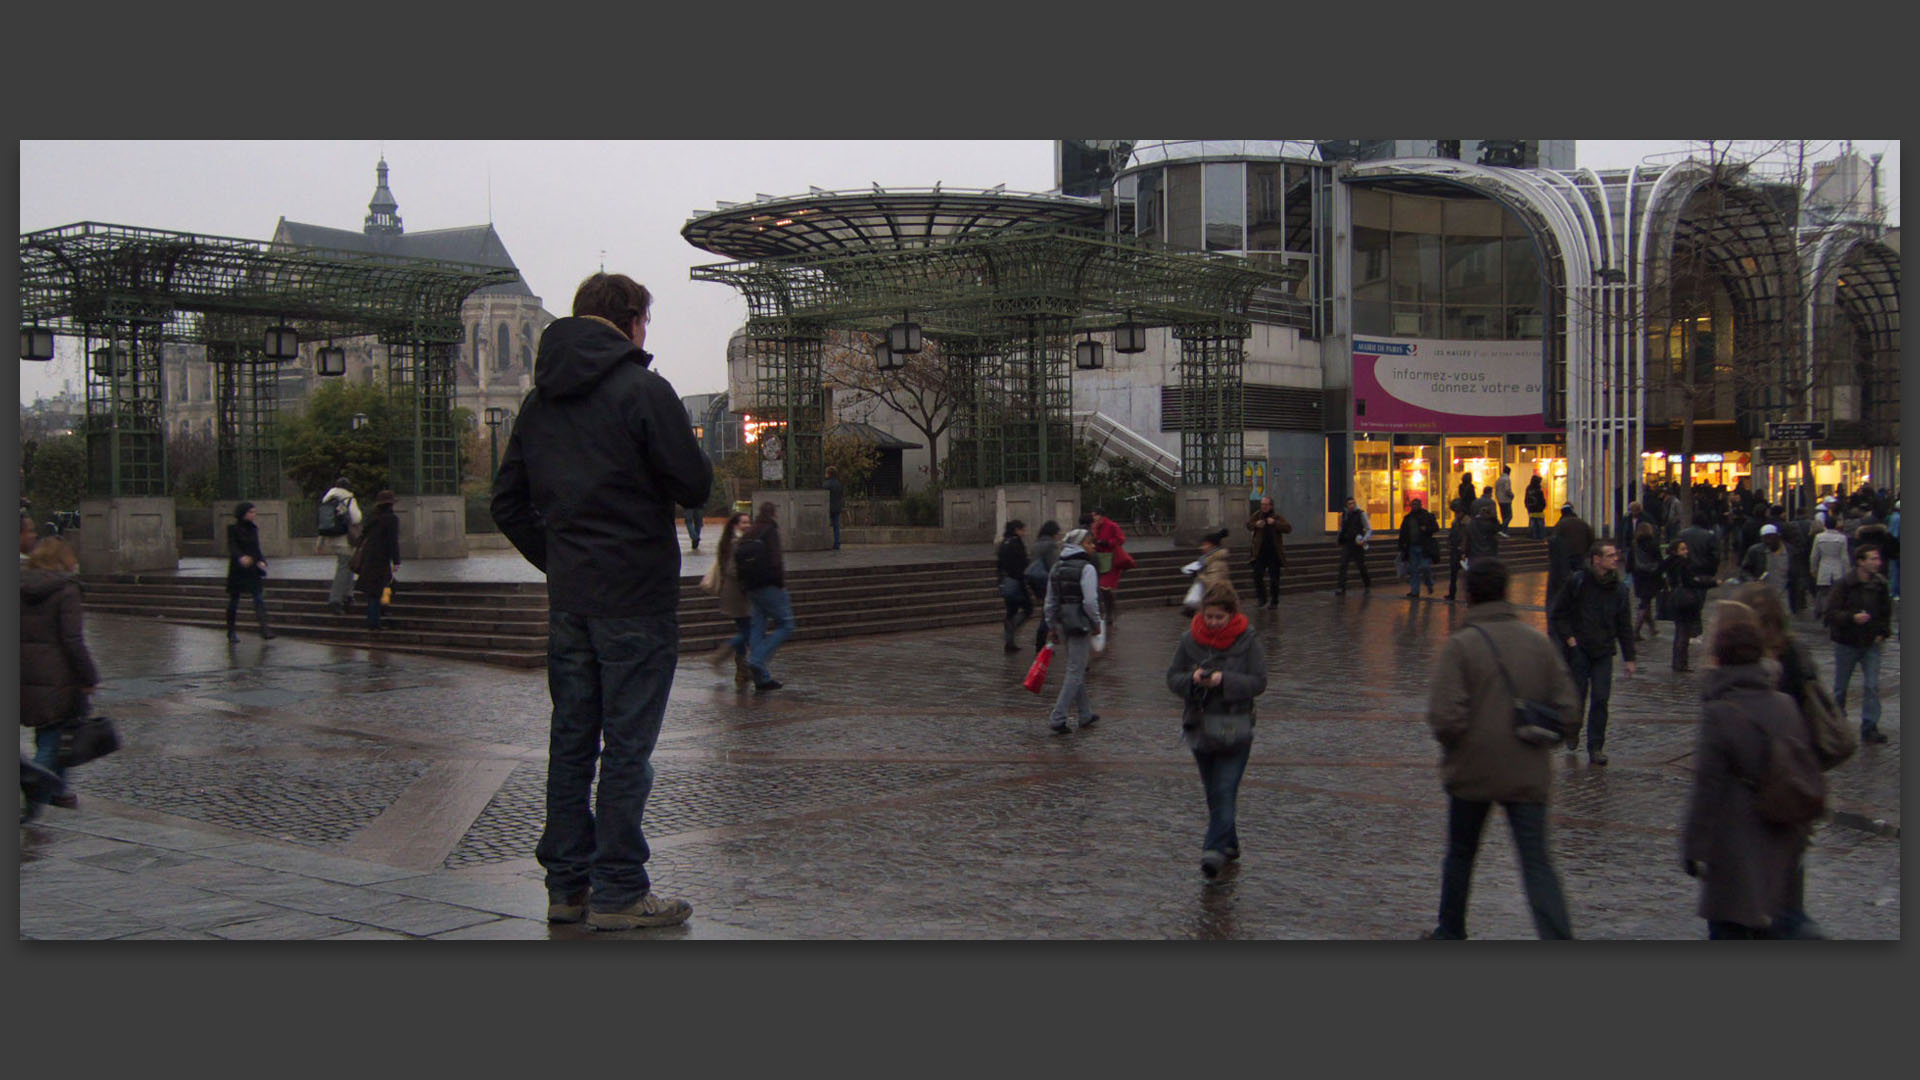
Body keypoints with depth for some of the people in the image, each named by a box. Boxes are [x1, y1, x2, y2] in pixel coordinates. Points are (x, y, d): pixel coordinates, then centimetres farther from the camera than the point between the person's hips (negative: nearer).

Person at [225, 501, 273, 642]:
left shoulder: (253, 529, 11)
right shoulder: (233, 529, -6)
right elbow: (232, 548, -17)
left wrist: (261, 561, -1)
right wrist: (241, 557, -36)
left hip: (253, 569, 4)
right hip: (237, 571, -4)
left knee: (260, 599, -9)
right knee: (234, 600, 6)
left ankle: (264, 629, -16)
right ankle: (231, 631, 17)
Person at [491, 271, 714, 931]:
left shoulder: (539, 399, 12)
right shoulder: (643, 390, -10)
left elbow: (508, 503, 14)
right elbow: (695, 487, -11)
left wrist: (557, 562, 16)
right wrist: (690, 456, 10)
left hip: (568, 600, 7)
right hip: (635, 601, -6)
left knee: (571, 740, 12)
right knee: (627, 746, -1)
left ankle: (567, 885, 18)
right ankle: (618, 894, 3)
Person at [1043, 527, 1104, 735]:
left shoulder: (1056, 568, 10)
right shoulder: (1086, 568, -12)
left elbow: (1050, 602, 12)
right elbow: (1090, 601, -18)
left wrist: (1051, 627, 17)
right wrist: (1096, 624, -5)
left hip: (1062, 624, 8)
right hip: (1080, 624, -8)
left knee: (1077, 670, 18)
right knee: (1075, 672, -3)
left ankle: (1086, 714, 26)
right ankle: (1057, 717, -8)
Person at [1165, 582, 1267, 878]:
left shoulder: (1247, 641, -7)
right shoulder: (1190, 640, 0)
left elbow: (1259, 682, -9)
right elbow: (1172, 677, 3)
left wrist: (1225, 680, -22)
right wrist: (1192, 679, -19)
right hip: (1200, 727, 3)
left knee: (1225, 790, -12)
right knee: (1212, 792, 12)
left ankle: (1216, 848, -15)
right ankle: (1228, 843, 28)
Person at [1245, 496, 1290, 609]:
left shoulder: (1277, 516, -5)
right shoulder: (1258, 514, 4)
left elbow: (1288, 528, -13)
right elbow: (1248, 524, 11)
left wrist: (1275, 523, -25)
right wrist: (1255, 524, -11)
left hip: (1274, 553, -2)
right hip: (1260, 552, 3)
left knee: (1274, 579, 4)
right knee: (1257, 575, -2)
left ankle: (1274, 601, 16)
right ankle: (1261, 599, 13)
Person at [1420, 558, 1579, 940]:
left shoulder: (1460, 645, -12)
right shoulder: (1539, 642, 1)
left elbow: (1445, 717, -19)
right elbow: (1568, 711, 1)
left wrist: (1453, 747, 1)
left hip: (1472, 771, -2)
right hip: (1529, 775, 2)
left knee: (1460, 854, 18)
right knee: (1537, 863, 3)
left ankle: (1450, 934, 32)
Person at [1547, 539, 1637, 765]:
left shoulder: (1618, 590, 6)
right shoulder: (1577, 582, -6)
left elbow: (1624, 626, 12)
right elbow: (1557, 613, -1)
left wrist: (1629, 658, 10)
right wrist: (1569, 638, -9)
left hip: (1603, 653, 3)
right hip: (1578, 650, -3)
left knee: (1600, 699, -3)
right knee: (1578, 695, 1)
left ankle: (1596, 747, 4)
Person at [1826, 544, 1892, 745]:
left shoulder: (1880, 584, 0)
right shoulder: (1845, 584, -14)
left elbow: (1886, 612, 14)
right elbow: (1831, 612, -16)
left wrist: (1883, 632, 3)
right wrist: (1852, 618, -30)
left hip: (1871, 644, 3)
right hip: (1847, 643, -3)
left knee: (1872, 686, -6)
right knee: (1841, 685, 11)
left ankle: (1869, 728, -1)